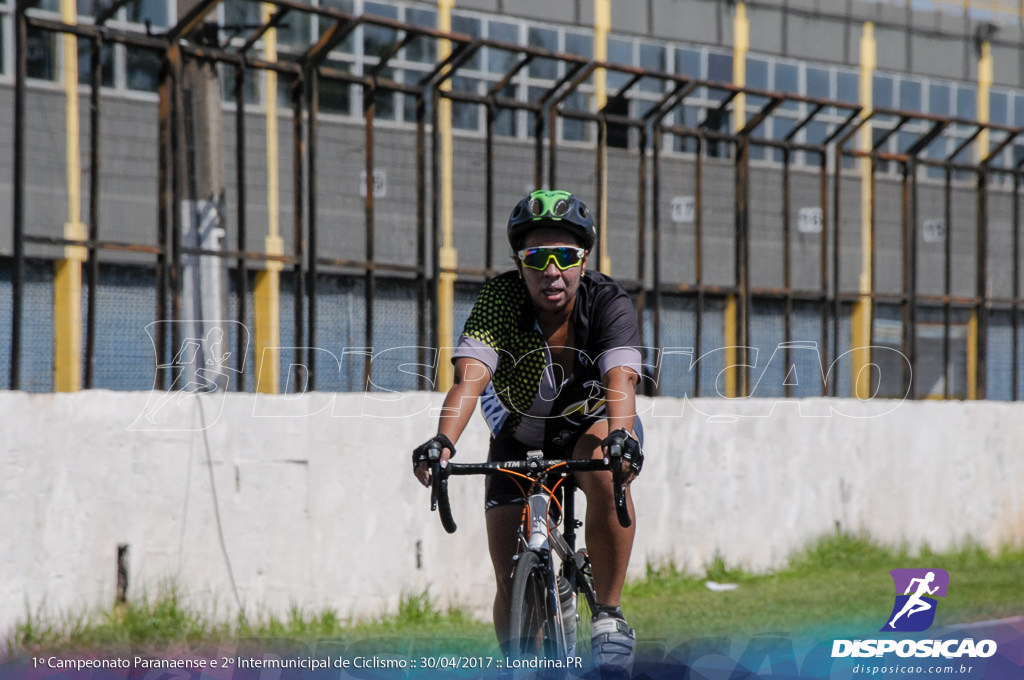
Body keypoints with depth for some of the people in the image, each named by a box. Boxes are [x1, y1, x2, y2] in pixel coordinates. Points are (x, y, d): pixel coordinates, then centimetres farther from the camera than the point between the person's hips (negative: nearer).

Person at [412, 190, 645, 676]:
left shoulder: (609, 303, -25)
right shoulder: (499, 299, -25)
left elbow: (621, 380, -41)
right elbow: (470, 377, -39)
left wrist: (621, 437, -62)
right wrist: (442, 443, -57)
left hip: (590, 424, -1)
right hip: (520, 438, 1)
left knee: (605, 468, -37)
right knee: (511, 584, -9)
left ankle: (609, 615, -24)